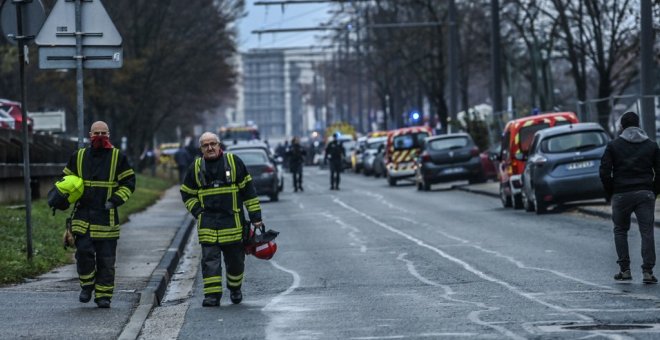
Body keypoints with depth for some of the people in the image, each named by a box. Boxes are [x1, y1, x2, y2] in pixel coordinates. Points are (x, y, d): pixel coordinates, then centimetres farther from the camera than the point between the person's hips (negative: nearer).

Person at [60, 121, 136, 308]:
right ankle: (87, 286, 13)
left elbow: (129, 183, 6)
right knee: (84, 252, -10)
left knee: (106, 259, 1)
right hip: (83, 216, 1)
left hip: (106, 217, -1)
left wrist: (115, 200, -7)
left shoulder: (118, 157, 4)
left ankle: (103, 295, 11)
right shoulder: (78, 157, 10)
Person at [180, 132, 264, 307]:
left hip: (233, 221, 0)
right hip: (208, 223, 0)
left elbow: (248, 189, 5)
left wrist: (255, 216, 1)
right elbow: (187, 194, 17)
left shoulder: (234, 162, 2)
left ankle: (235, 288, 31)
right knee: (210, 259, -7)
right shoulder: (196, 168, 7)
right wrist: (198, 212, 3)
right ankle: (212, 295, -8)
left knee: (235, 258, 8)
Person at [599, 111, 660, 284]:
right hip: (645, 194, 1)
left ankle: (625, 270, 8)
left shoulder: (613, 145, 2)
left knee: (620, 231, 13)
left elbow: (604, 172, -4)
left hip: (621, 195, -1)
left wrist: (611, 194, 6)